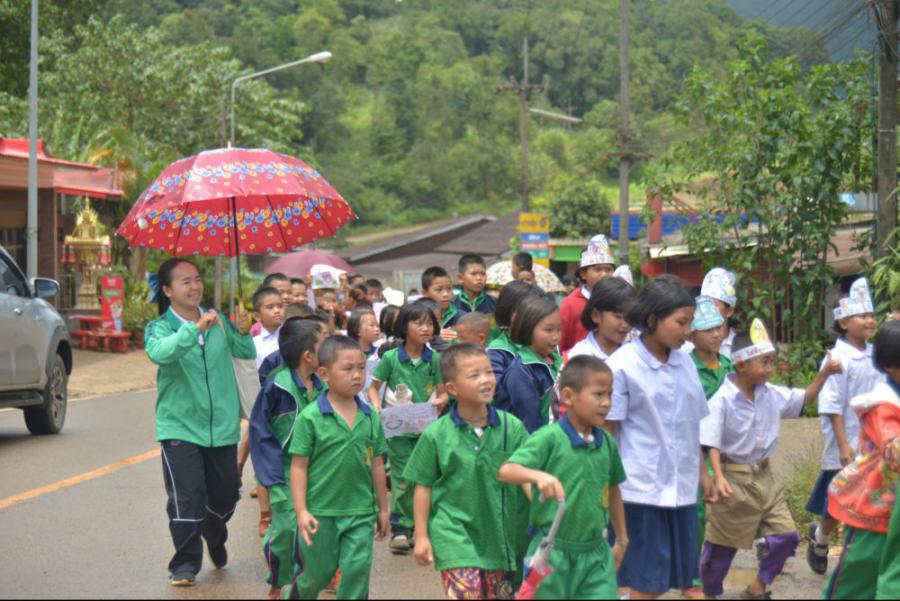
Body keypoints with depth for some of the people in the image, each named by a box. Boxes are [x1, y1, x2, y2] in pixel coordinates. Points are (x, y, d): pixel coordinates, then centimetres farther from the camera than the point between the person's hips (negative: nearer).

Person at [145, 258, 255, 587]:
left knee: (225, 495, 15)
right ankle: (185, 566, 3)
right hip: (180, 427, -4)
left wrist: (243, 333, -13)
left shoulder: (219, 321, 6)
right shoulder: (160, 327, -6)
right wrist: (195, 328, -37)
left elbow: (248, 353, 8)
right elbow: (159, 352, -28)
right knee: (187, 499, -11)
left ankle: (215, 537, 46)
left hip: (222, 426, 4)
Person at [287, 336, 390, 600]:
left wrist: (383, 508, 13)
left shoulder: (370, 417, 2)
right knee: (319, 573, 10)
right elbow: (299, 466, -8)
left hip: (361, 512, 3)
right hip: (321, 513, -3)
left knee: (358, 570, 0)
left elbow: (377, 465, 10)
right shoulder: (310, 417, -10)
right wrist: (301, 511, -13)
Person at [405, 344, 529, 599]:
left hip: (500, 535, 3)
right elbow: (423, 487, 1)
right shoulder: (436, 435, -6)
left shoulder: (512, 427, -3)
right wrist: (421, 536, 1)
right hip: (455, 535, -3)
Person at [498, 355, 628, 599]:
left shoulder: (607, 442, 5)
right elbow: (506, 471, -23)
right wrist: (538, 476, -43)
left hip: (596, 553, 5)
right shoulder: (549, 438, -12)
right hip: (554, 552, -5)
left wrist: (622, 540, 25)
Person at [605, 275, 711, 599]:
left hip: (681, 487, 6)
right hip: (641, 487, -6)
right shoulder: (622, 365, -8)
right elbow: (607, 430, -6)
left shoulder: (684, 361, 8)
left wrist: (702, 472, 17)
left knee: (677, 575, 8)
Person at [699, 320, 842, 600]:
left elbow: (804, 399, 14)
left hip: (764, 478, 7)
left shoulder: (772, 395, 1)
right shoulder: (722, 400, -19)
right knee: (722, 545, 6)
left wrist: (824, 373, 1)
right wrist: (719, 478, -32)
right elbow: (711, 443, -21)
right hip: (734, 479, -6)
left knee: (786, 536, 6)